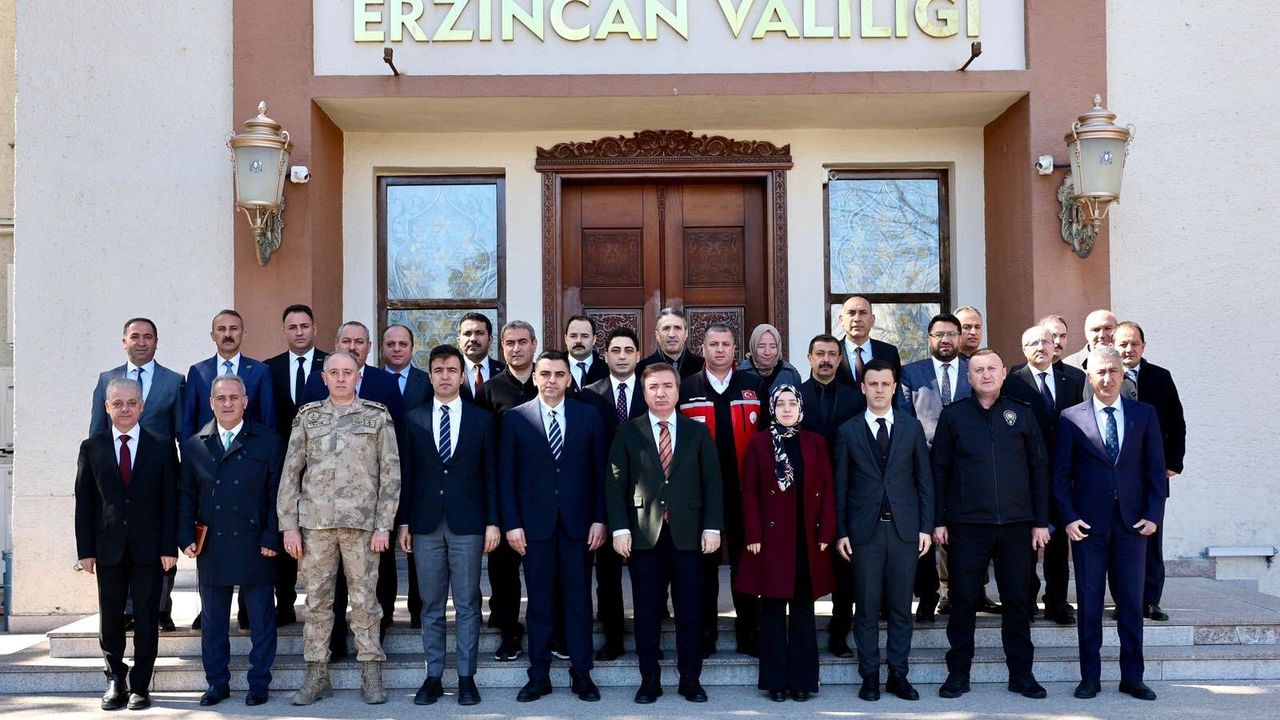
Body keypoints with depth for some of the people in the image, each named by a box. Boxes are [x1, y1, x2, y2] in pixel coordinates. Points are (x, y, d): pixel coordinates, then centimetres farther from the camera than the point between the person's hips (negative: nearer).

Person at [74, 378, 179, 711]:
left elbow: (170, 501, 1)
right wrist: (85, 550, -1)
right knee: (109, 618, 7)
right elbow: (84, 502, 4)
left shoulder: (162, 448, 3)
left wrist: (169, 547, -6)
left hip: (148, 547, -1)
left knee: (146, 619, 3)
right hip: (108, 546, 1)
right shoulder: (92, 447, 6)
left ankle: (140, 685, 14)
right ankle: (116, 679, 25)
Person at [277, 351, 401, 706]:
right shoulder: (307, 417, 9)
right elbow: (290, 473, 7)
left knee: (364, 600, 3)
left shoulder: (377, 417, 4)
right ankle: (316, 676, 14)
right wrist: (289, 526, 0)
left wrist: (384, 526, -6)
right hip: (315, 522, 2)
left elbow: (391, 473, 1)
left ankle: (371, 676, 10)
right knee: (317, 601, 6)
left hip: (362, 523, -2)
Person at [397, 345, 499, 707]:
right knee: (431, 605, 7)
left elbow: (490, 474, 4)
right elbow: (406, 473, 7)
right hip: (426, 524, 1)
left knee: (467, 604, 3)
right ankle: (433, 676, 15)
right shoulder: (413, 419, 7)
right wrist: (404, 522, 2)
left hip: (467, 524, -1)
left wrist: (492, 523, -1)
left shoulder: (482, 419, 4)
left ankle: (466, 677, 11)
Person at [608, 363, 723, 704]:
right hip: (643, 535, 0)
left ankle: (691, 679, 15)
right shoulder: (628, 432, 6)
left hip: (687, 534, 1)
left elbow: (712, 482, 5)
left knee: (690, 611, 5)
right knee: (646, 612, 5)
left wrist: (712, 527, -3)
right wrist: (620, 529, -7)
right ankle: (649, 680, 14)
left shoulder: (698, 431, 8)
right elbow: (615, 484, 2)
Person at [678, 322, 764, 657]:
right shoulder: (686, 389, 3)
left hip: (744, 490, 1)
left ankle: (749, 632, 17)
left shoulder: (753, 387, 5)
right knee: (704, 562, 7)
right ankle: (704, 633, 17)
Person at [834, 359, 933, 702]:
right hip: (865, 530, -1)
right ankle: (869, 676, 11)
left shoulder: (912, 427, 7)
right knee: (867, 607, 3)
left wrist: (926, 527, 1)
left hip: (905, 529, 1)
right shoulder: (848, 431, 4)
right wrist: (841, 531, -1)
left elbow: (924, 479, 7)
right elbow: (840, 486, 4)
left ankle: (898, 674, 15)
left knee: (901, 606, 6)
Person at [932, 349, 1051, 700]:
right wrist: (938, 520, -1)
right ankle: (958, 674, 13)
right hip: (966, 524, -1)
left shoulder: (1022, 415, 7)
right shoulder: (953, 415, 3)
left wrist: (1041, 521, 4)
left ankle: (1021, 674, 17)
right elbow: (939, 469, 4)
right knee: (963, 600, 3)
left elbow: (1039, 469, 9)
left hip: (1016, 525, 1)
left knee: (1017, 600, 6)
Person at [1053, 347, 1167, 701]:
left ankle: (1132, 677, 16)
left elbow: (1156, 469, 6)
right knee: (1089, 603, 4)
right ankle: (1090, 678, 13)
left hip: (1132, 522, 1)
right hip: (1088, 524, -1)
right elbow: (1061, 474, 2)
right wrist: (1068, 518, -7)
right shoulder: (1071, 418, 2)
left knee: (1131, 602, 6)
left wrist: (1154, 514, -3)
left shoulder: (1144, 414, 7)